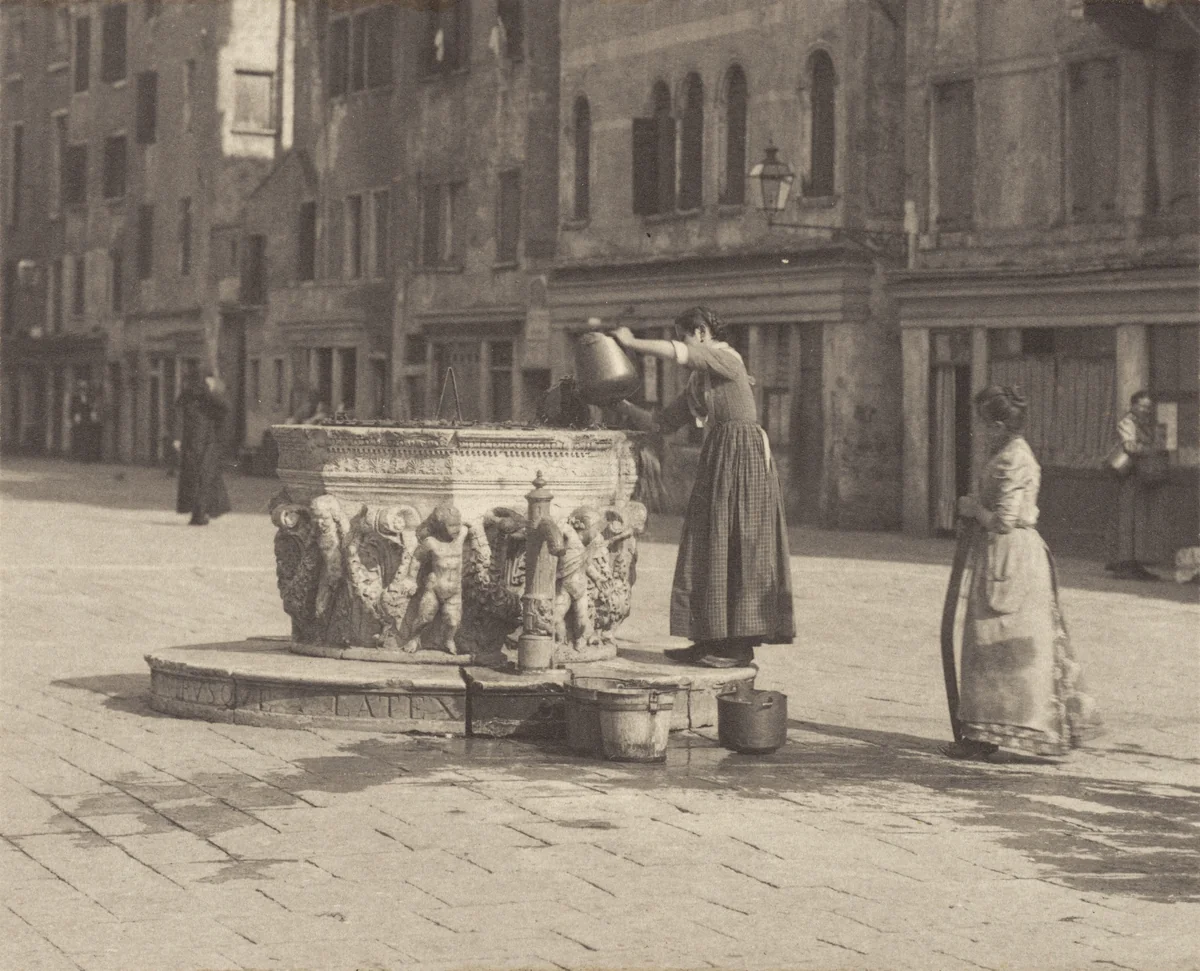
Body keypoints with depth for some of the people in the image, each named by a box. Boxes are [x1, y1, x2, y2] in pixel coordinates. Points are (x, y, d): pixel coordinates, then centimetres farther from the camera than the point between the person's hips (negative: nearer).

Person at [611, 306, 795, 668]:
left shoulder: (727, 359, -8)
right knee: (711, 549, 8)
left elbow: (679, 353, -24)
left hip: (742, 457, -9)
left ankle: (739, 645, -6)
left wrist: (631, 343, -14)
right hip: (717, 459, 9)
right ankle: (713, 640, 11)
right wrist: (626, 407, 12)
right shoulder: (698, 381, 19)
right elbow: (664, 423, 21)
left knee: (736, 548, -8)